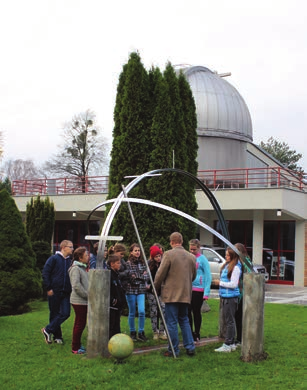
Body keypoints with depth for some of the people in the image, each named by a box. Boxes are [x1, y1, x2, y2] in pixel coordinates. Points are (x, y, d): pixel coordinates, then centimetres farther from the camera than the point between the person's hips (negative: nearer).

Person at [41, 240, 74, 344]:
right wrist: (48, 288, -11)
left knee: (65, 313, -5)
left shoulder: (70, 261, 11)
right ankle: (57, 336, 16)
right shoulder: (54, 259, -4)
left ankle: (48, 330, 6)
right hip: (54, 292, -5)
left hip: (66, 293, 5)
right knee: (54, 314, 4)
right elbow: (45, 273, -7)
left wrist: (71, 289, 9)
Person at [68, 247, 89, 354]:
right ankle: (75, 348, 4)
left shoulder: (82, 268, 17)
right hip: (79, 301, -9)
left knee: (80, 324, 15)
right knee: (80, 324, -4)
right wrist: (87, 295, -16)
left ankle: (77, 345, 24)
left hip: (84, 301, 9)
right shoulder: (75, 268, -14)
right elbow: (76, 286, -22)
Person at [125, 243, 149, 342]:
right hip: (131, 290, -3)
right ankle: (132, 333, 18)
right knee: (132, 313, 5)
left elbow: (146, 277, 5)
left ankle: (141, 332, 3)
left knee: (141, 311, -10)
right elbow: (129, 277, -11)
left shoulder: (143, 263, 10)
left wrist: (136, 276, -8)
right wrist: (141, 277, -7)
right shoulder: (128, 263, -4)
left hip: (141, 290, 3)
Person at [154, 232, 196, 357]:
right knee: (184, 320, 18)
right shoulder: (191, 256, 5)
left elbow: (160, 274, -9)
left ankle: (173, 350, 7)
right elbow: (193, 275, 15)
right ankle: (190, 347, 15)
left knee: (171, 322, 2)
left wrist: (156, 287, 7)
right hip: (186, 294, 6)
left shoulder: (168, 254, -12)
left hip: (171, 294, -5)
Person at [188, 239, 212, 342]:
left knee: (196, 312, 4)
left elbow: (208, 277, -6)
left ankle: (197, 335, 16)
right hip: (187, 289, 4)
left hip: (198, 290, -4)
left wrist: (206, 293, -11)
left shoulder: (202, 259, -5)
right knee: (187, 312, 4)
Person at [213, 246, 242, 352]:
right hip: (225, 296, 9)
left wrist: (220, 283, -11)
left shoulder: (236, 268, -14)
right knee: (226, 320, 14)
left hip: (231, 297, -9)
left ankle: (228, 345, 0)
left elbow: (233, 284, -17)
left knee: (229, 321, -4)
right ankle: (231, 343, 22)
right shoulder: (226, 265, 13)